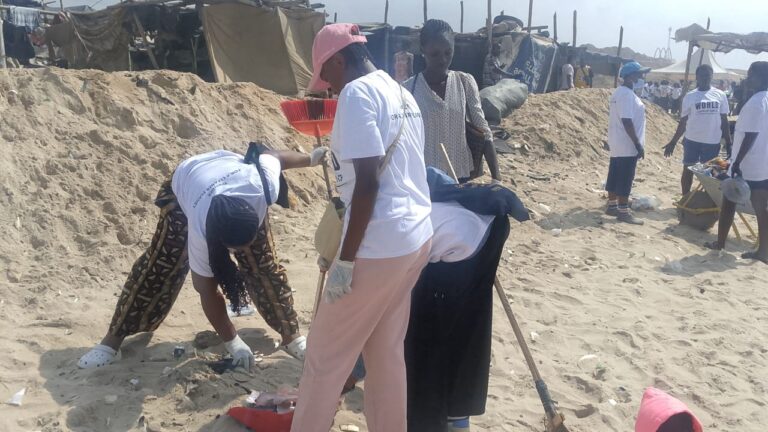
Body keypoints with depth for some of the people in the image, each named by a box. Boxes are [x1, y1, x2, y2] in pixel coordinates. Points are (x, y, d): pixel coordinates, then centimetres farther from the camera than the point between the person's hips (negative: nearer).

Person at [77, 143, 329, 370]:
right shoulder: (201, 232, -42)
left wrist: (310, 159, 4)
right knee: (160, 265, -6)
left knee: (264, 265, -4)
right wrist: (232, 342, -21)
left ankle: (291, 335, 9)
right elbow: (207, 289, -27)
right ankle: (114, 337, 9)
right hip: (184, 182, -3)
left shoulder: (264, 186, -41)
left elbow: (270, 156, -17)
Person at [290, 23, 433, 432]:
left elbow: (368, 183, -20)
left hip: (379, 245, -9)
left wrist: (345, 260, -17)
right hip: (415, 237, 9)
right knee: (387, 351, 17)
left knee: (326, 355, 7)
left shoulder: (357, 92, -12)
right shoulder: (402, 93, 14)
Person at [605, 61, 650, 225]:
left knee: (615, 176, 14)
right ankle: (623, 211, 0)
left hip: (618, 144, 10)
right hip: (627, 145, -10)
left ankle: (612, 205, 22)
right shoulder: (627, 94, -19)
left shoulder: (619, 92, 13)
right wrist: (638, 144, -22)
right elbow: (627, 121, -24)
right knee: (625, 179, -5)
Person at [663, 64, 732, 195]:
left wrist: (728, 143, 3)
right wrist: (673, 142, 2)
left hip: (713, 142, 1)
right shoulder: (690, 97, -1)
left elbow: (724, 121, 6)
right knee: (688, 171, 7)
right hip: (692, 140, -1)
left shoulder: (720, 95, 2)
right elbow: (683, 122, 4)